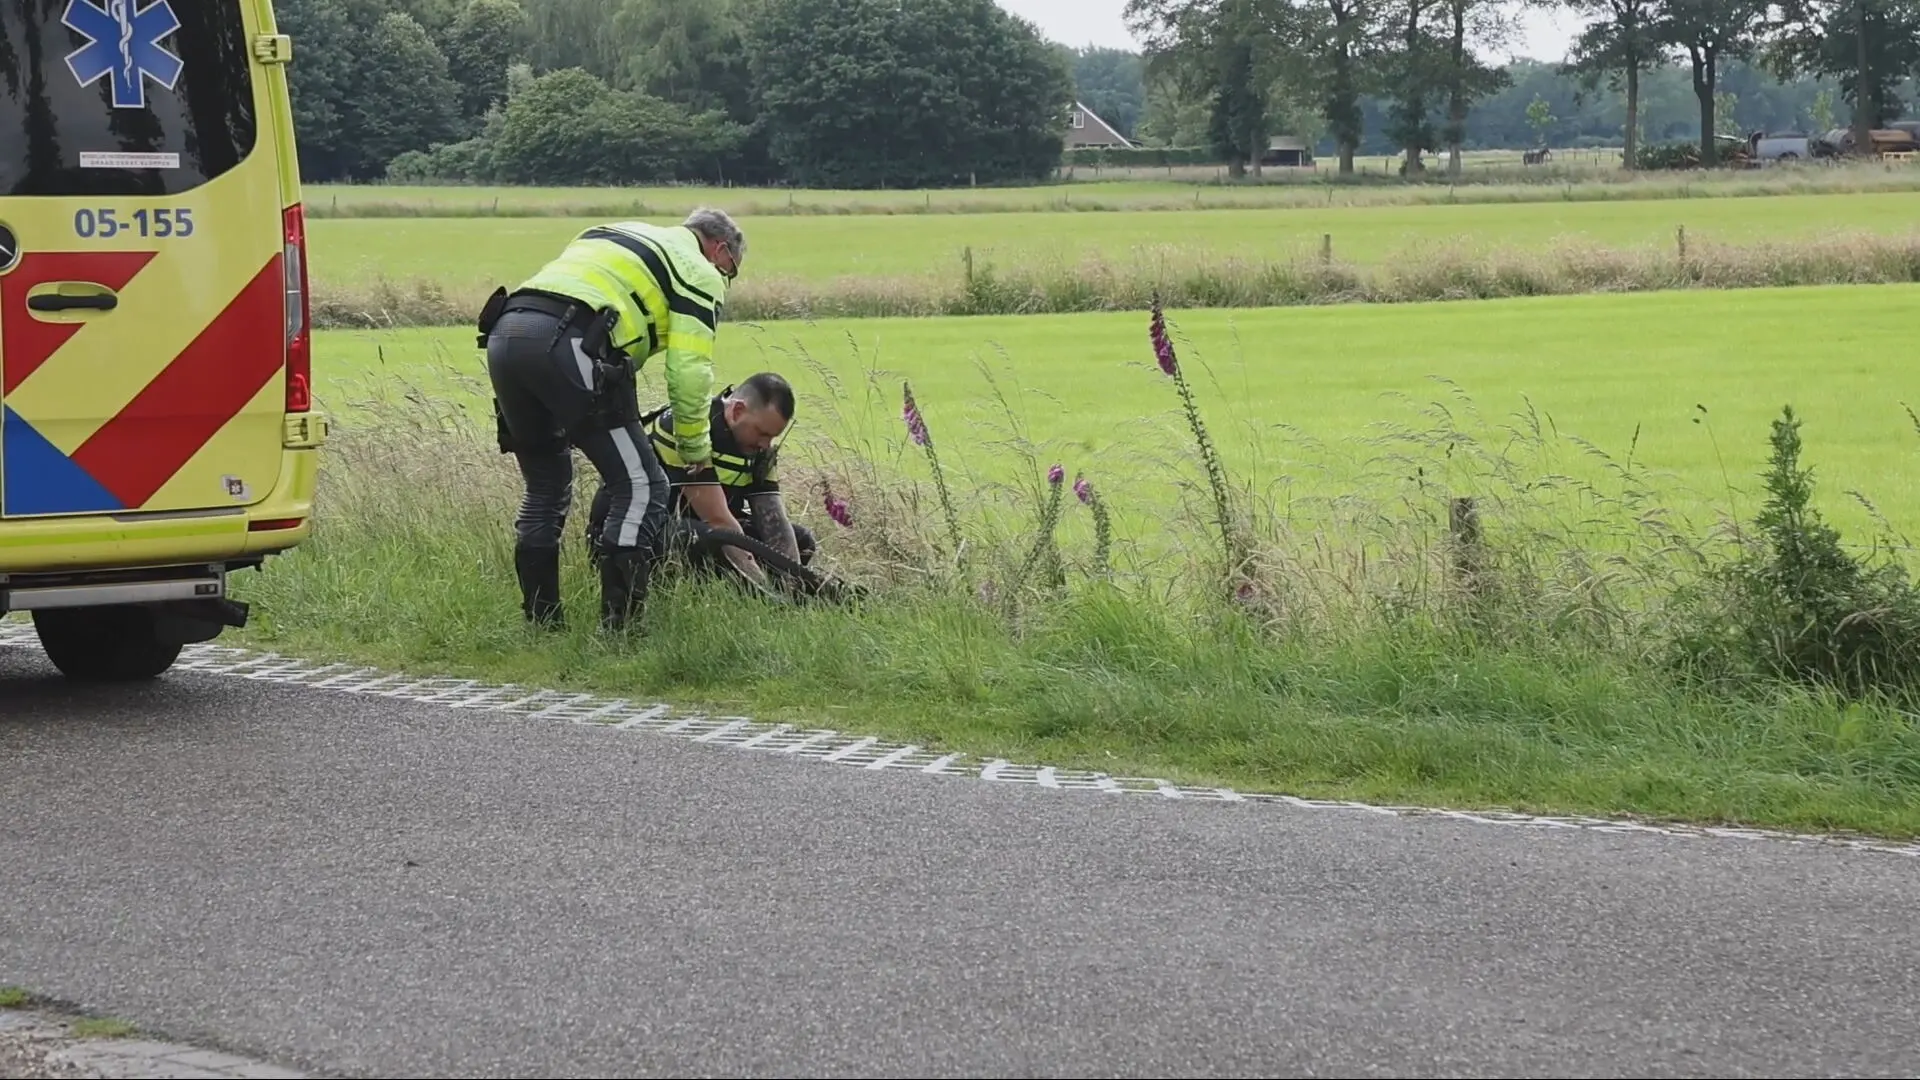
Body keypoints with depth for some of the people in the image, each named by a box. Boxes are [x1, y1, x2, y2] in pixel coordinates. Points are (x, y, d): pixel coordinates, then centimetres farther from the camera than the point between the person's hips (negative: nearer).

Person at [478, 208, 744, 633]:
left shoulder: (612, 234, 36)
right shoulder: (698, 271, 14)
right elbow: (690, 368, 3)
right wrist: (694, 444, 19)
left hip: (504, 332, 8)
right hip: (567, 344, -8)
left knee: (545, 488, 22)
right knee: (640, 488, -1)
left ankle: (542, 627, 24)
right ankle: (619, 629, -4)